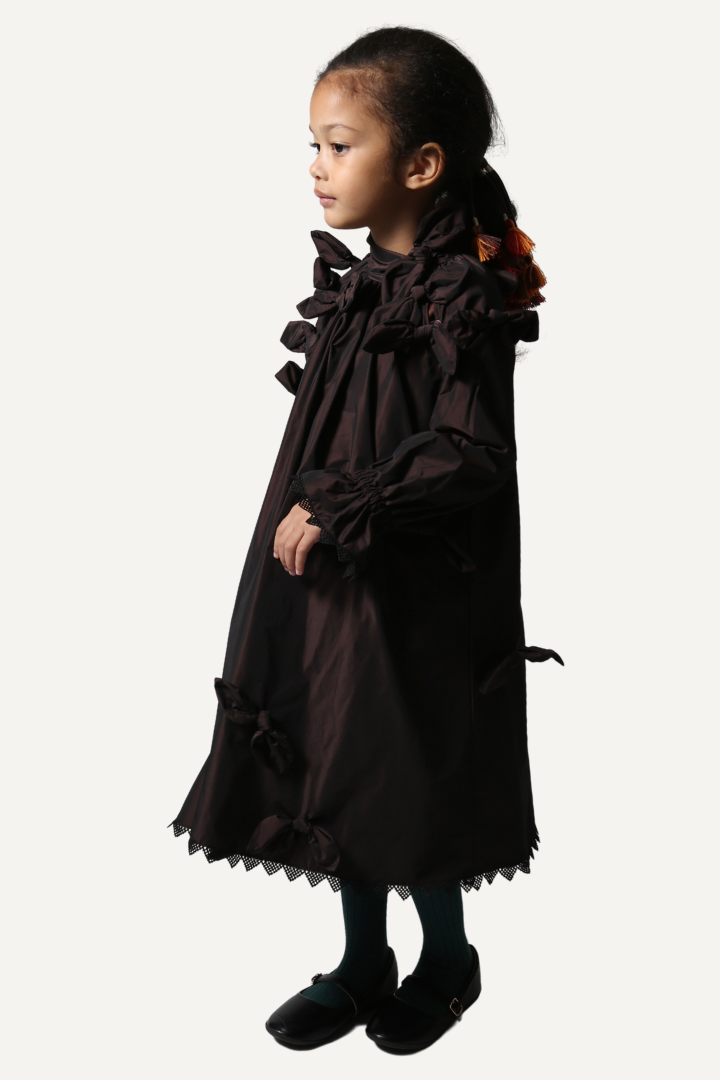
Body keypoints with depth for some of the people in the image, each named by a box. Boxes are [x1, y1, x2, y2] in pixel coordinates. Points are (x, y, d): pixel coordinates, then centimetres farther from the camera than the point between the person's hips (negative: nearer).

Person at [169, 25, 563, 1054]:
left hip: (414, 593, -7)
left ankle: (449, 959, 34)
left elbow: (468, 457, -23)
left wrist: (341, 514, -23)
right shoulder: (355, 286, 7)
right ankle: (363, 966, 36)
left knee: (406, 786, 7)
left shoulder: (465, 303, -16)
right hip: (322, 580, 8)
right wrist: (299, 523, 15)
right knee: (336, 776, 16)